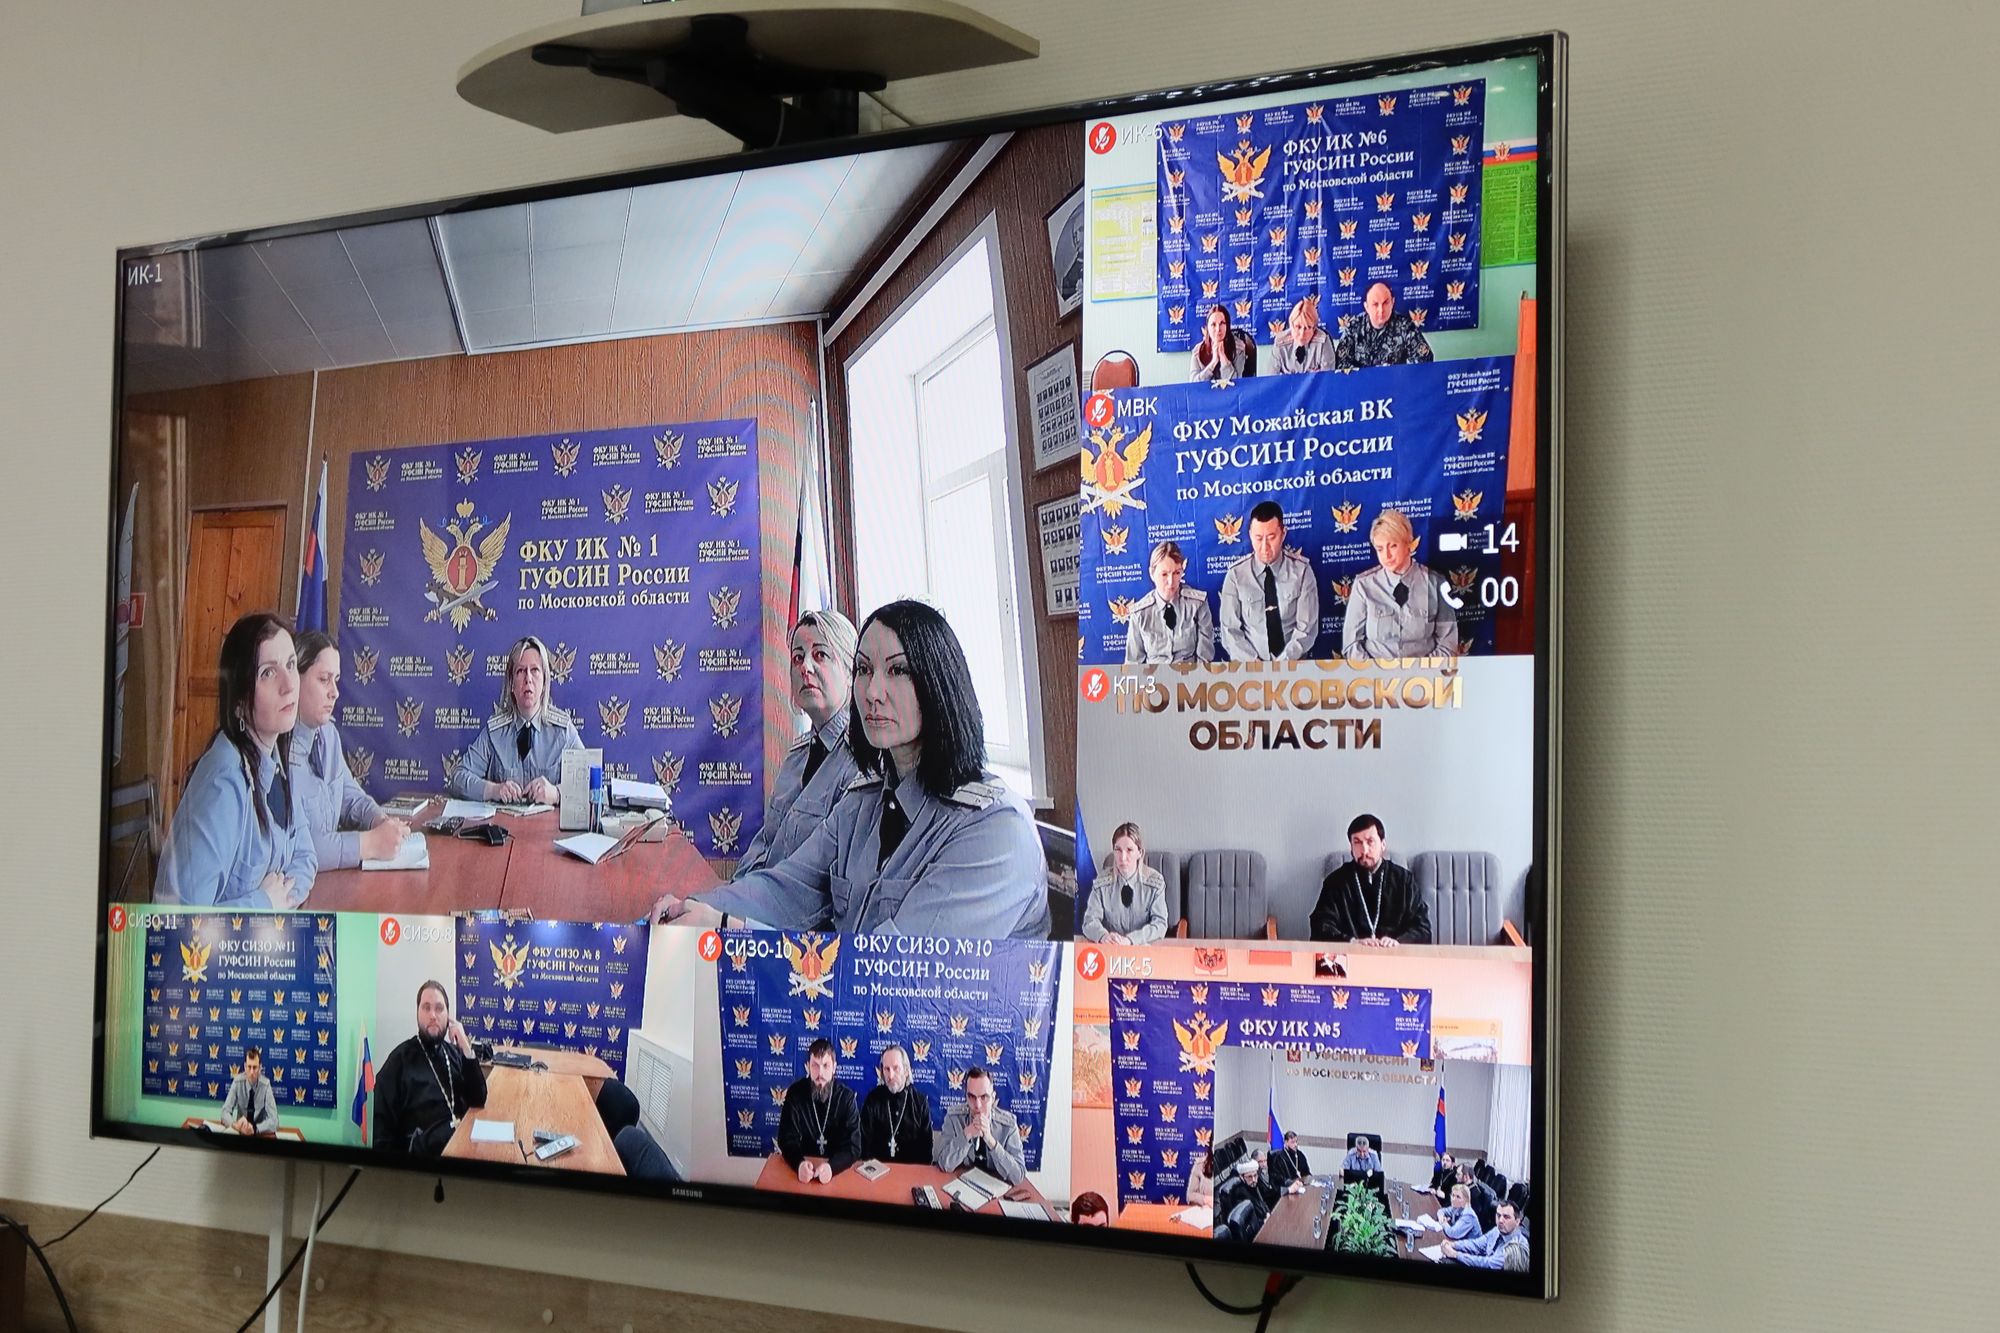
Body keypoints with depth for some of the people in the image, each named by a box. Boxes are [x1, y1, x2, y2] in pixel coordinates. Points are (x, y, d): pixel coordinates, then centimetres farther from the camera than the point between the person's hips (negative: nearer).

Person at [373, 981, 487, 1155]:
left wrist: (466, 1048, -1)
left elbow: (478, 1100, 5)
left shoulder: (455, 1053, 14)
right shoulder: (401, 1058, 2)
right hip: (426, 1145, -7)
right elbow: (381, 1119, 2)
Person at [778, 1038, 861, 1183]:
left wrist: (831, 1167, -31)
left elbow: (853, 1146, -12)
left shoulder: (846, 1096, -8)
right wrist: (799, 1164, -30)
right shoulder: (795, 1093, -5)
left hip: (838, 1168, -1)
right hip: (803, 1164, 1)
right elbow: (787, 1140, -9)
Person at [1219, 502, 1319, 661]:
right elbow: (1230, 630, -1)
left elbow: (1307, 628, -3)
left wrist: (1283, 663, -14)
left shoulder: (1301, 570, 0)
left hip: (1292, 664, 0)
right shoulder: (1236, 574, -1)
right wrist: (1254, 663, -13)